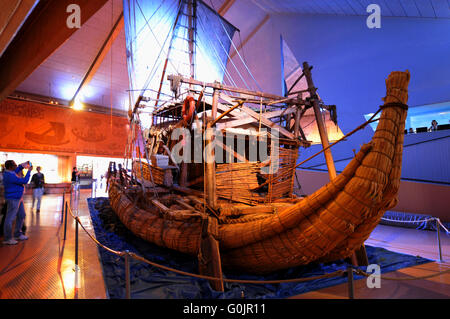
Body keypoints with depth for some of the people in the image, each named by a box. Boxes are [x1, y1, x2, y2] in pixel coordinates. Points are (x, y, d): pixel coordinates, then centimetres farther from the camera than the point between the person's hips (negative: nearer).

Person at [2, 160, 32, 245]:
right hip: (13, 199, -10)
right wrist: (29, 171, -13)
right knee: (10, 218, 0)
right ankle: (7, 239, 11)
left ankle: (17, 235, 27)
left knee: (21, 216, 16)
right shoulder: (10, 176, -23)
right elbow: (24, 181, -21)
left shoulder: (9, 172, 6)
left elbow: (16, 171, 29)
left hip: (18, 198, 10)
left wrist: (23, 165, 16)